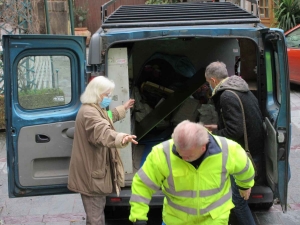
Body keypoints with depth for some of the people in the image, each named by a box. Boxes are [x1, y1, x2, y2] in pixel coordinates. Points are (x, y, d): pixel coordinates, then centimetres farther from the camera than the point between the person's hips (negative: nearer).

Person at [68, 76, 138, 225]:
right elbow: (103, 132, -44)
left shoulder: (96, 109, 14)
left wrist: (124, 108, 48)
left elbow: (108, 118, 38)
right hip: (91, 173, -12)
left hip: (96, 169, 12)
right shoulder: (88, 112, -23)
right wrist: (121, 138, -62)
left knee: (98, 211, 25)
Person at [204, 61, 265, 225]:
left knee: (237, 198, -3)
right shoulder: (242, 90, 10)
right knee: (239, 195, 21)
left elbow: (235, 131, -26)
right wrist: (218, 127, 21)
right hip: (253, 148, 10)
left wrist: (212, 135, -10)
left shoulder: (227, 96, -21)